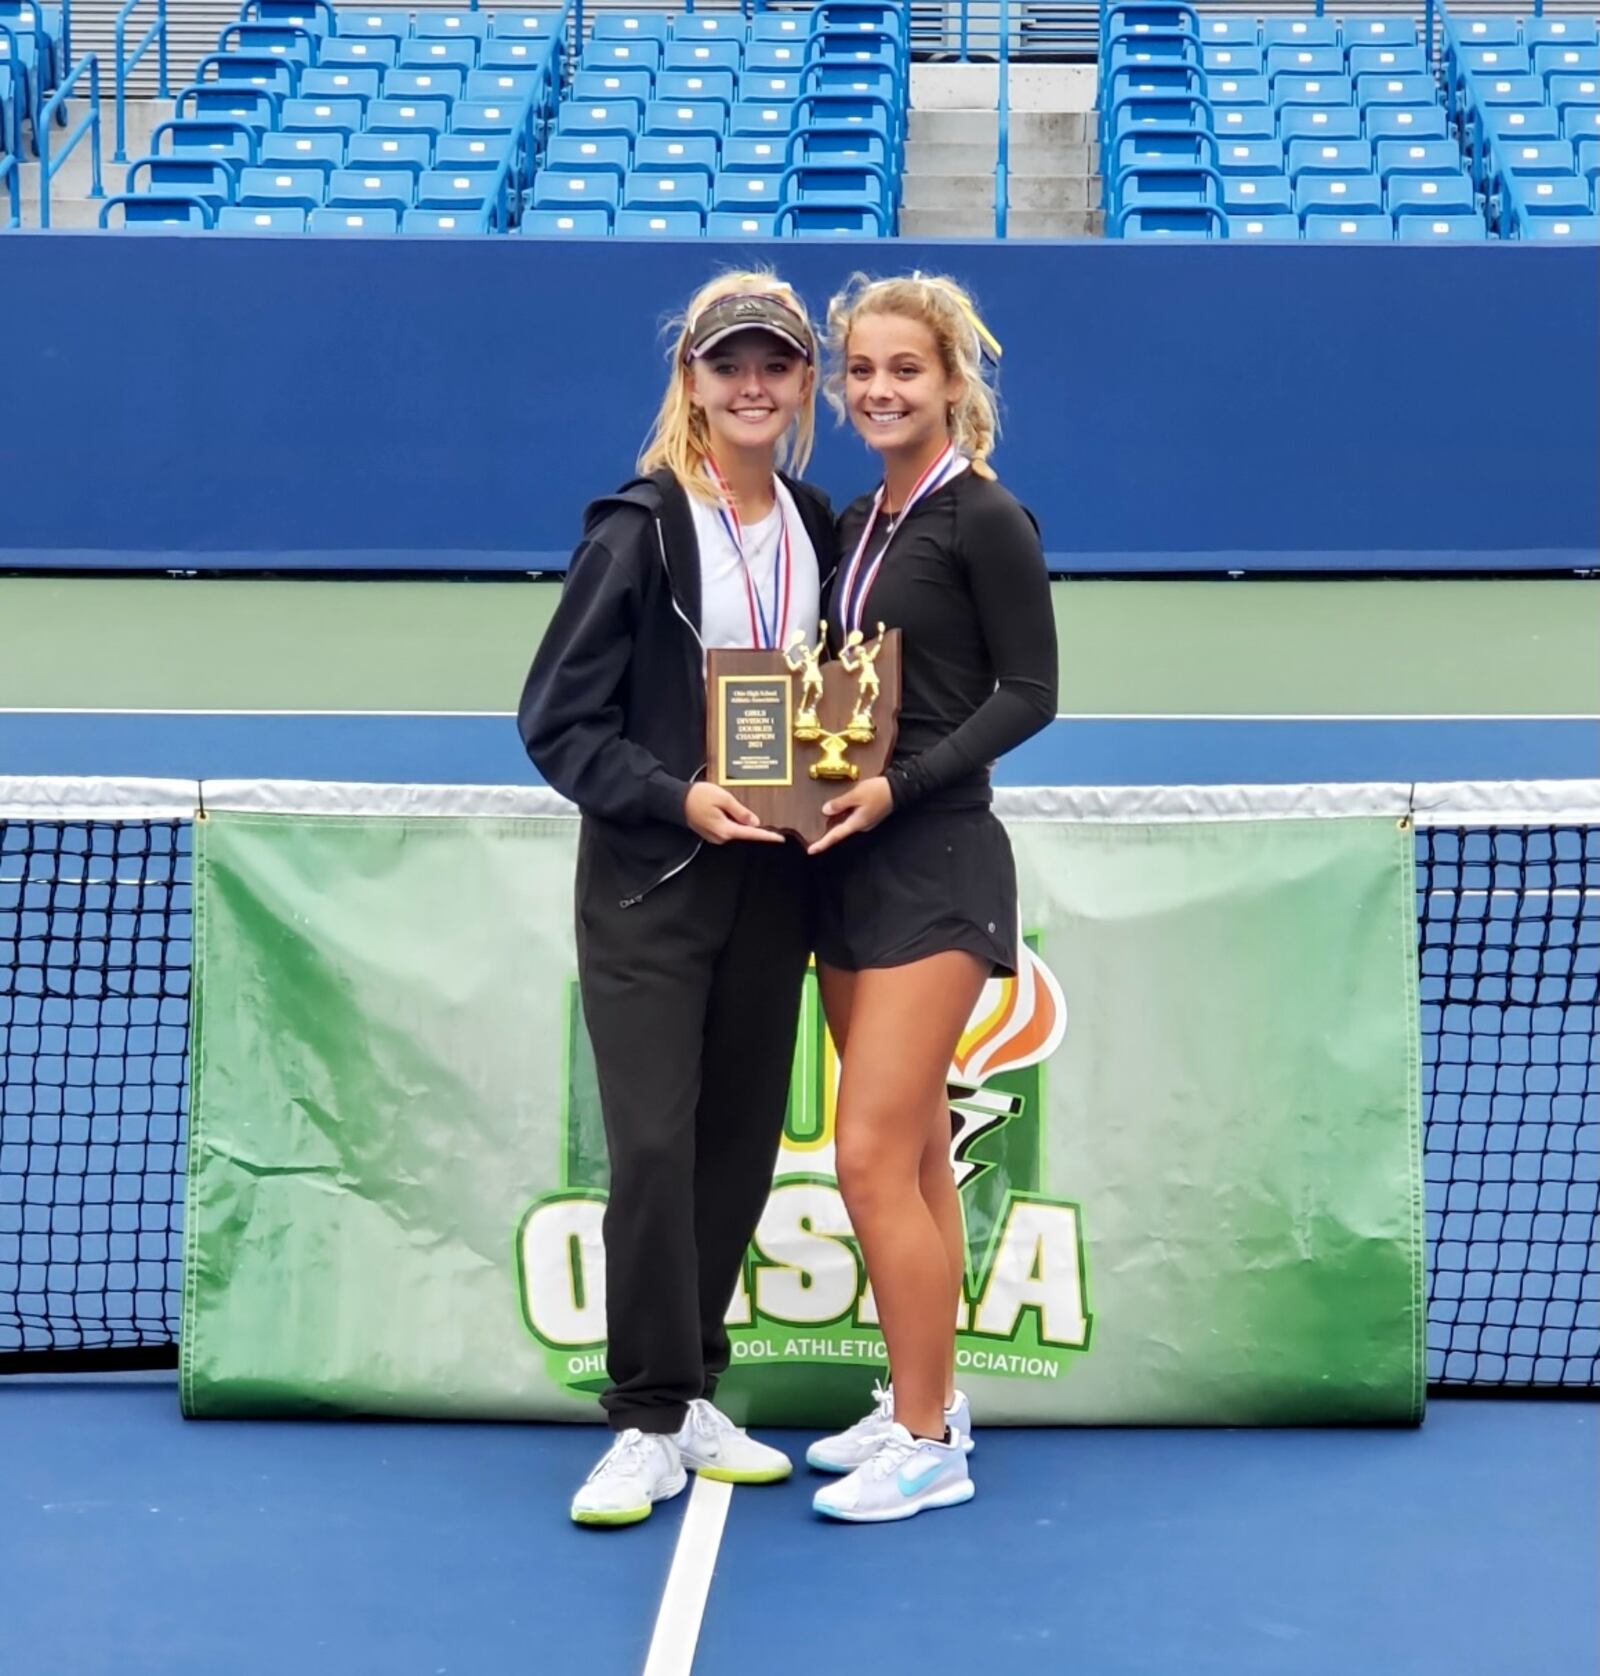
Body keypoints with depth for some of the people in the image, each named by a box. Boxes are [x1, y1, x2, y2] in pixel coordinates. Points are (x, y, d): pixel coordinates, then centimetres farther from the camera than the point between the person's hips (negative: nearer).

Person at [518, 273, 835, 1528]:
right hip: (648, 882, -5)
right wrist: (677, 798, -21)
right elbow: (557, 721, -9)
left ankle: (690, 1392, 23)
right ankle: (649, 1425, 3)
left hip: (770, 882, 5)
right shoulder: (639, 528, -9)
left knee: (741, 1146, 9)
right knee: (654, 1148, -8)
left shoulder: (819, 529, 7)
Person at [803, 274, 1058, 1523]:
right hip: (851, 864, 8)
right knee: (913, 1155, 14)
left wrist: (898, 785, -20)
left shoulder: (984, 518, -10)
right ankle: (924, 1400, 24)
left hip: (936, 866, -8)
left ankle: (928, 1445, 2)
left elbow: (1029, 694, -12)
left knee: (874, 1156, -9)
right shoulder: (856, 524, 13)